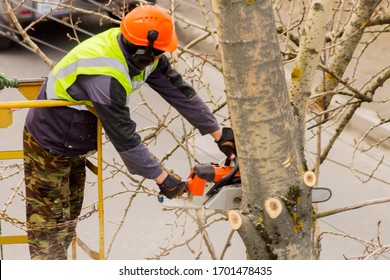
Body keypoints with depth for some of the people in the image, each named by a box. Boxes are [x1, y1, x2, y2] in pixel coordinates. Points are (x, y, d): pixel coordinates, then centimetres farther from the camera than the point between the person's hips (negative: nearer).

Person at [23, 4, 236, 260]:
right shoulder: (104, 75, -38)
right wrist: (163, 179, -24)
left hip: (75, 146, 9)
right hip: (49, 148, -9)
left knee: (69, 217, 16)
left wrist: (219, 134, -1)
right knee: (50, 224, -3)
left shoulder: (141, 54, -13)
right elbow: (124, 137, -32)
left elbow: (179, 91, -5)